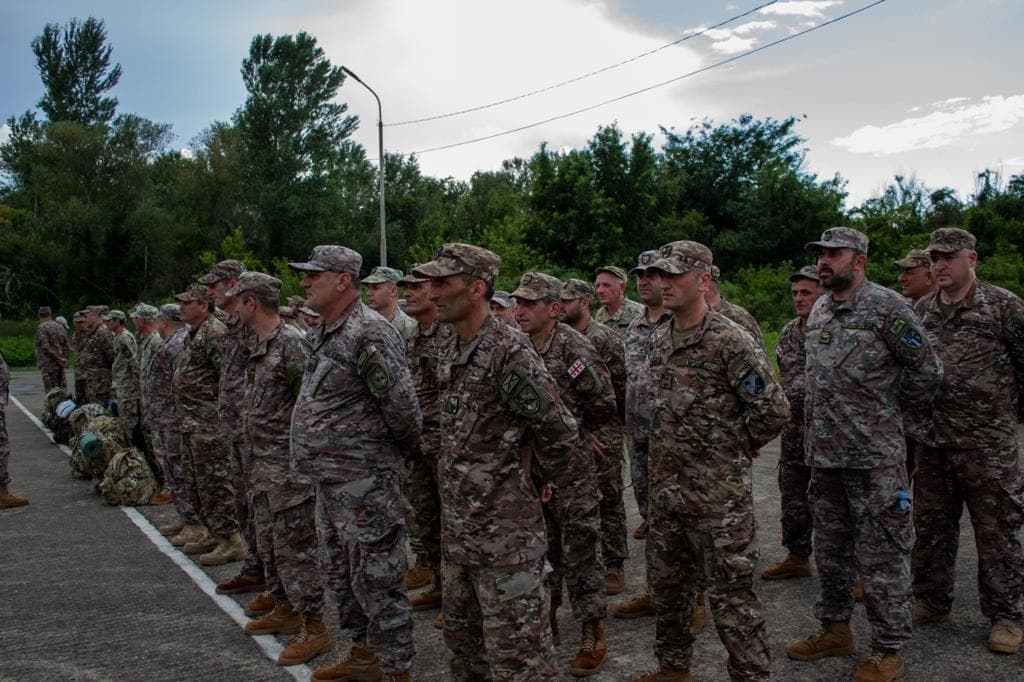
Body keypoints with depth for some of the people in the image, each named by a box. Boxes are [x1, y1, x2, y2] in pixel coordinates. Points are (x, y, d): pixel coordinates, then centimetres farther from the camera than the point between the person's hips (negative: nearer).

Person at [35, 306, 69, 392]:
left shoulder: (41, 328, -7)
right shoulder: (61, 327, 13)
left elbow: (45, 347, -16)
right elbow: (66, 347, 14)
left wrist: (59, 359, -13)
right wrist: (63, 359, 13)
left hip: (48, 363, -6)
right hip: (60, 365, 6)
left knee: (51, 391, -5)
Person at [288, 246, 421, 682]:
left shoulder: (368, 334, -20)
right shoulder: (321, 334, 11)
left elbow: (402, 404, -21)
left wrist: (406, 445, -5)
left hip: (365, 479, -10)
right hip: (329, 478, 10)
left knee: (376, 579, -1)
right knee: (338, 573, 21)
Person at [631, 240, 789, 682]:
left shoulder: (729, 340, -15)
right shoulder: (657, 340, 8)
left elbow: (774, 410, -15)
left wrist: (733, 449, -4)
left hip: (719, 493, -8)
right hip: (666, 489, 8)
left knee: (730, 593, 0)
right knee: (667, 581, 19)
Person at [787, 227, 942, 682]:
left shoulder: (887, 307, -10)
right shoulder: (818, 311, 11)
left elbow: (927, 372, -6)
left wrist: (888, 413, 2)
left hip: (875, 456, -7)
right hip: (823, 454, 8)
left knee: (880, 555, 0)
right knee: (829, 547, 18)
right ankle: (835, 628, 32)